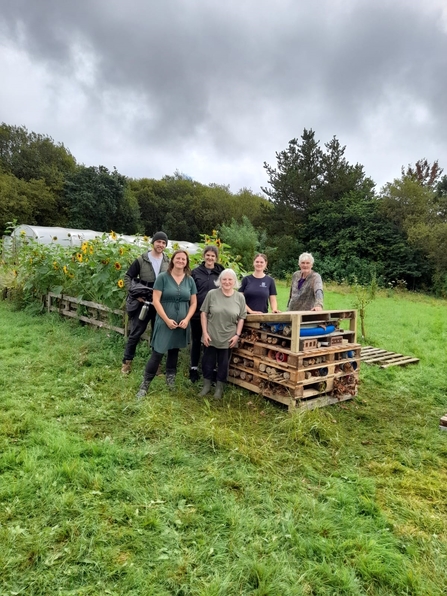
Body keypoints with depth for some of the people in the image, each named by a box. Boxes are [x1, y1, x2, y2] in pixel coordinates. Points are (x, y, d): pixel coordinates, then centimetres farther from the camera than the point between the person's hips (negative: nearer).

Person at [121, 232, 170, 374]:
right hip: (143, 303, -2)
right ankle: (127, 361, 18)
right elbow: (128, 277, 2)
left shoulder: (169, 263, 3)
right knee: (135, 333, 4)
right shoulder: (141, 260, -3)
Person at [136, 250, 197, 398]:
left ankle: (170, 382, 28)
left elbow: (193, 303, 8)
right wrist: (167, 319, -15)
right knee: (158, 352, -6)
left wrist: (186, 319, -6)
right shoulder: (163, 277, -5)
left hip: (182, 323, 4)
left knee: (174, 351, 15)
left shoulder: (190, 280, 6)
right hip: (164, 322, -4)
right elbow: (156, 300, -9)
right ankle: (144, 385, 5)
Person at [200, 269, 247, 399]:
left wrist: (237, 335, -4)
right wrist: (205, 332, -7)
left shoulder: (240, 297, -2)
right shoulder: (212, 294, -6)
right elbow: (204, 313, -2)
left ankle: (219, 388, 29)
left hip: (228, 338, 1)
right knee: (208, 362, 12)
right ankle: (207, 385, 32)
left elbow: (241, 318, 3)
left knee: (223, 364, 12)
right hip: (211, 336, 0)